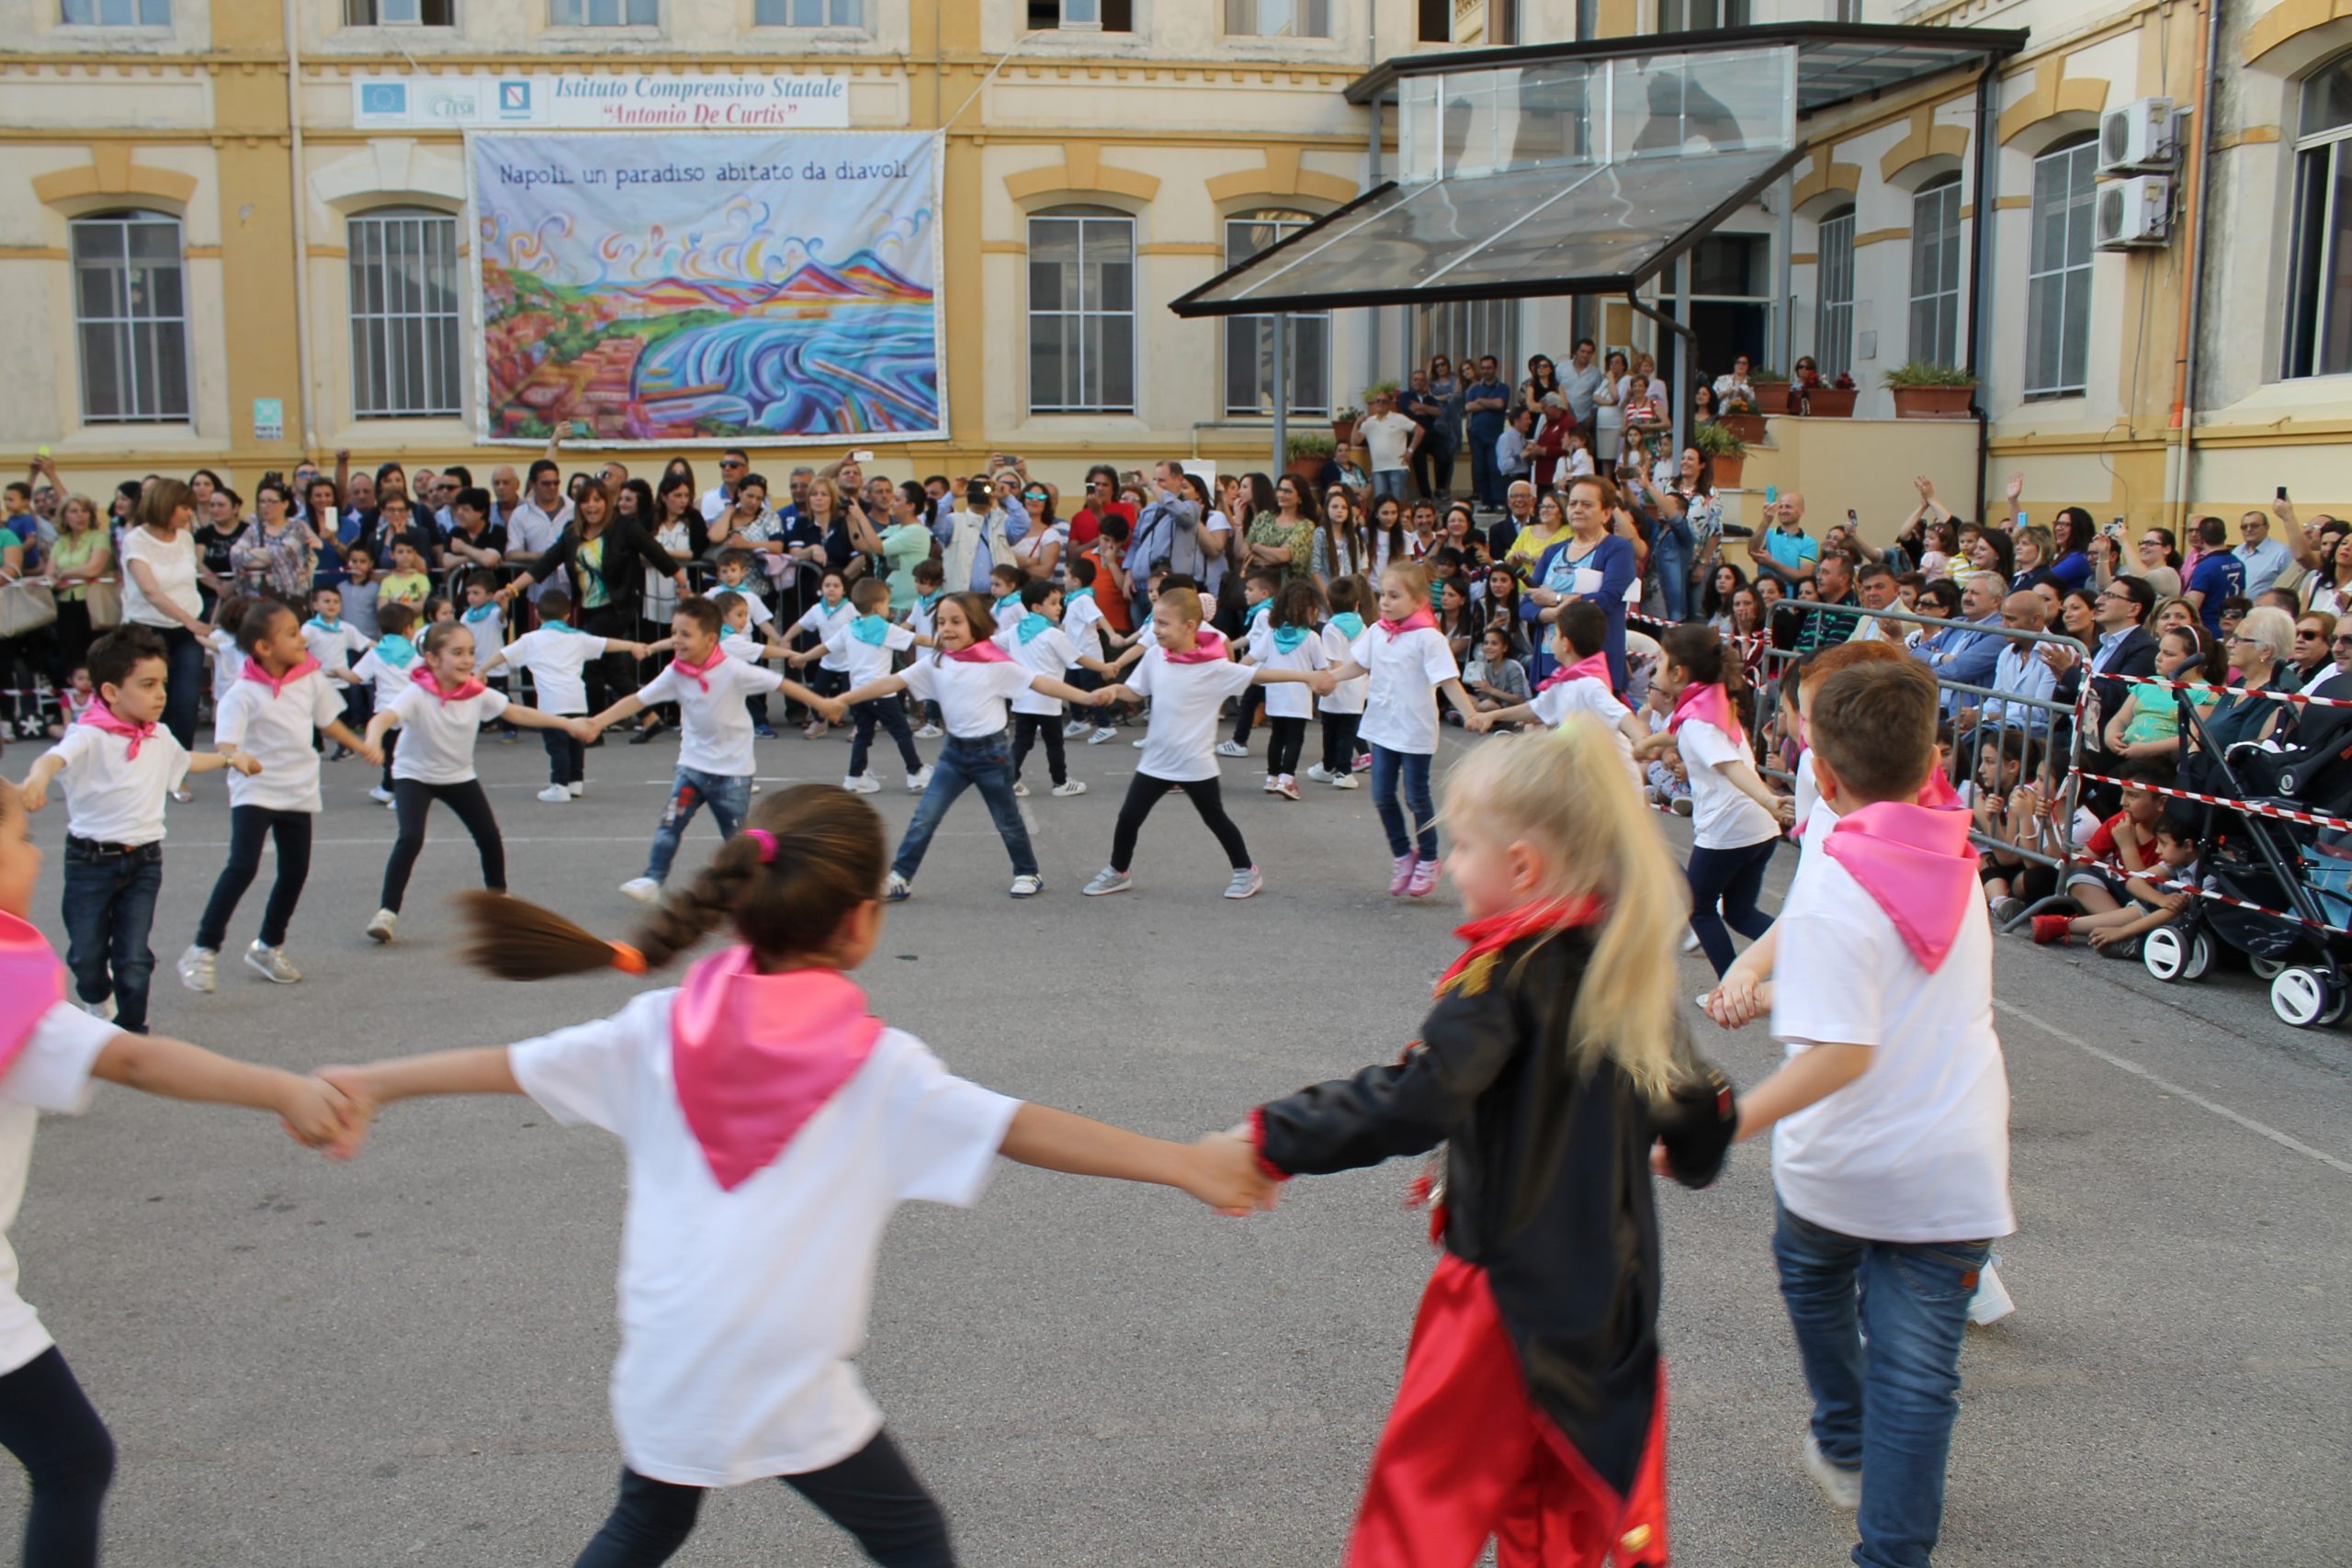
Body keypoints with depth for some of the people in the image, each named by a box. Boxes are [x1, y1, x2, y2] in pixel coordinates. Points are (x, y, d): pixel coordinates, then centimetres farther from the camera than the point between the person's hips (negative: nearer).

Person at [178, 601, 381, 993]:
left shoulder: (310, 678, -1)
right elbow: (224, 742, -24)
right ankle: (203, 951, -7)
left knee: (295, 871, 10)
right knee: (242, 866, -17)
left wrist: (361, 745, 13)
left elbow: (328, 720, 15)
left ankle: (268, 947, 30)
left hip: (298, 790, 6)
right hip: (255, 790, -6)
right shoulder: (244, 693, -17)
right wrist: (235, 757, -45)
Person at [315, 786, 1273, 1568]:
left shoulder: (668, 1027, -2)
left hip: (664, 1366, 4)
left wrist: (373, 1085, 15)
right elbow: (1022, 1130, -17)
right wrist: (1183, 1165, -16)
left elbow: (512, 1067, 3)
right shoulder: (877, 1065, -12)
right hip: (788, 1389, -4)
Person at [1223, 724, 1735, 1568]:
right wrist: (1689, 1155, 33)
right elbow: (1698, 1100, 11)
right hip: (1612, 1287, 7)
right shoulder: (1624, 963, 1)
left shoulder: (1510, 969, -20)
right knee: (1595, 1494, 22)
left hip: (1508, 1286, -7)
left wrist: (1270, 1141, -26)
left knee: (1423, 1483, 6)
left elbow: (1416, 1101, -31)